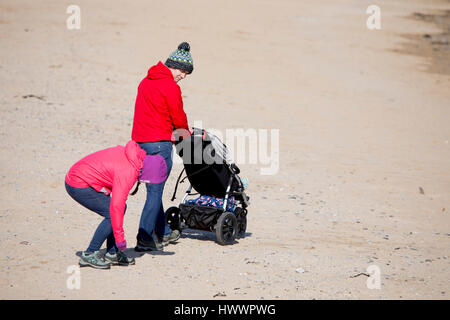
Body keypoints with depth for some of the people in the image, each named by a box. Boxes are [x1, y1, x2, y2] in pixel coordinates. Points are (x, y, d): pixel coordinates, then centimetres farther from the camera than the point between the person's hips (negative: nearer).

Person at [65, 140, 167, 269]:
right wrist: (120, 238, -25)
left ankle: (112, 254, 11)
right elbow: (116, 206, -30)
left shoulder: (137, 156, 0)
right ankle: (89, 255, -8)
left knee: (121, 208, 8)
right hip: (78, 186, -10)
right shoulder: (127, 173, -28)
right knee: (112, 214, -14)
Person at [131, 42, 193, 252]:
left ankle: (162, 233, 29)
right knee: (155, 191, -5)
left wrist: (178, 129, 17)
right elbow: (178, 117, -7)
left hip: (140, 140, 9)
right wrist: (184, 130, 15)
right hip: (159, 143, -9)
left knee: (154, 189, 18)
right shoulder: (170, 87, -13)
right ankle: (144, 239, -7)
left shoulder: (147, 81, 15)